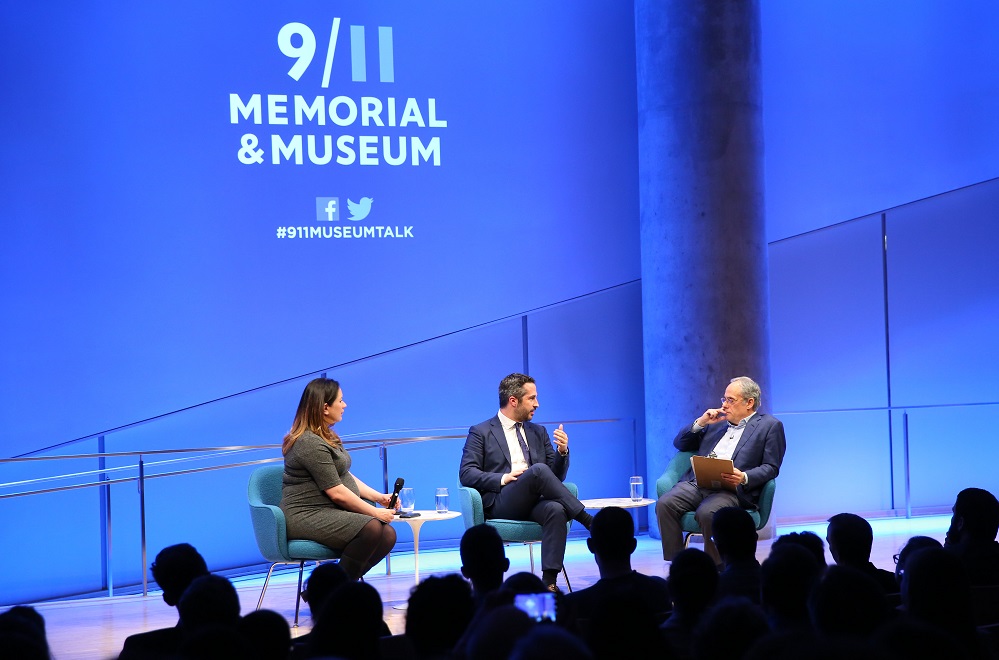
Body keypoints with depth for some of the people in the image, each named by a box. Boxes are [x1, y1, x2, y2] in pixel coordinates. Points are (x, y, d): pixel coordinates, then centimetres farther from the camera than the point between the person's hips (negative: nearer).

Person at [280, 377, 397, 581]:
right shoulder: (311, 444, -16)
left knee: (388, 534, -10)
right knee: (371, 528, -29)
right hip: (306, 516, -10)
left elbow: (345, 476, 22)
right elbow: (337, 493, -17)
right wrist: (375, 512, -9)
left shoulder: (327, 436, 18)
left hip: (331, 512, 10)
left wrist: (379, 497, 9)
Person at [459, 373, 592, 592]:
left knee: (556, 510, -34)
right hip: (500, 504, -4)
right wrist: (503, 478, -16)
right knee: (538, 470, -32)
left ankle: (549, 582, -39)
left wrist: (562, 451, 1)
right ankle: (588, 521, -25)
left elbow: (556, 477, 22)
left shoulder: (538, 432, 25)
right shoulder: (481, 433, 10)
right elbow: (466, 473, -1)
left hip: (535, 502, 4)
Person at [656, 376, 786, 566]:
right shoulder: (717, 422, 28)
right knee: (665, 504, -24)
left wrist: (744, 478, -17)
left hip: (732, 489, -5)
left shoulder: (770, 426, 12)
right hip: (697, 483, 5)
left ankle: (716, 568, -20)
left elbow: (770, 468, 2)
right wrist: (700, 423, 13)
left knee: (707, 512, -36)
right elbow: (680, 444, 30)